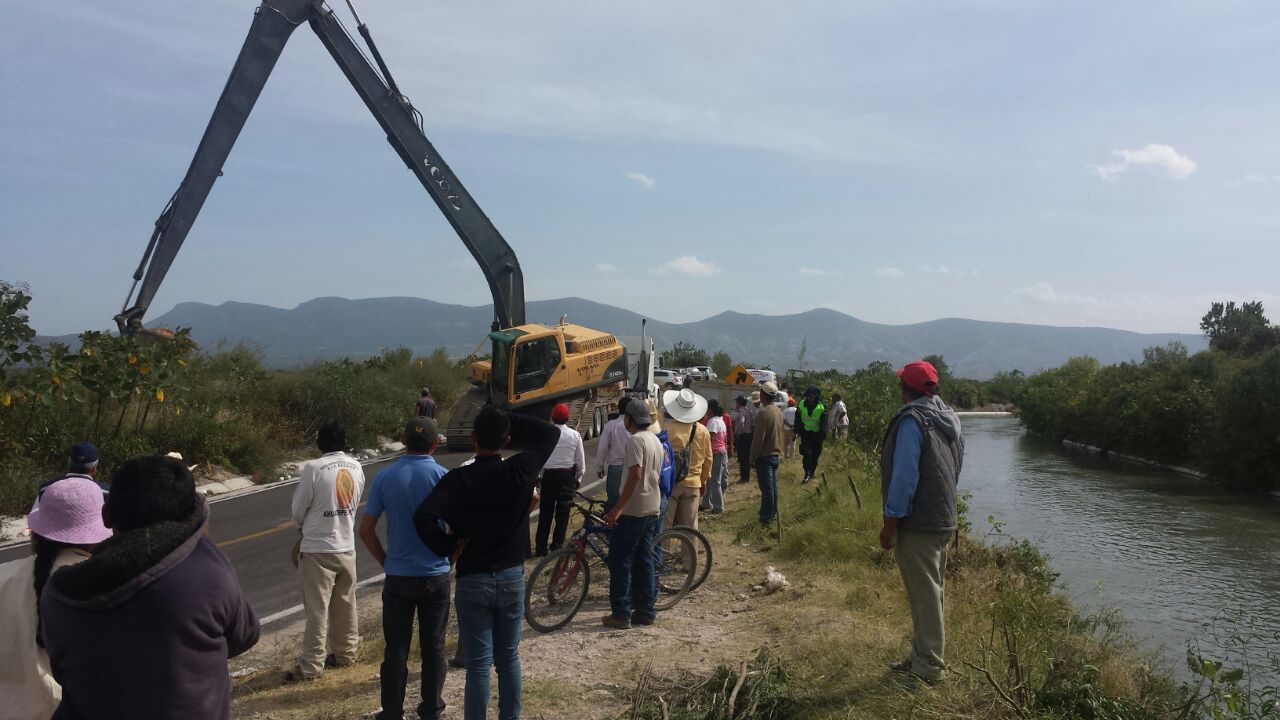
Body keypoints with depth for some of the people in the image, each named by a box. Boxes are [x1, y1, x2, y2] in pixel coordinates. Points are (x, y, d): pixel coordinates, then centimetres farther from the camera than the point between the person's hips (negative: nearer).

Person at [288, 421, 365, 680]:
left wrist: (303, 526, 13)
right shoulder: (356, 467, 0)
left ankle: (311, 665, 8)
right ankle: (345, 653, 29)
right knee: (345, 605, 17)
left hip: (317, 549, -5)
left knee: (317, 610, 2)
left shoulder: (313, 468, -17)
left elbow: (298, 510, -8)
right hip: (347, 547, 5)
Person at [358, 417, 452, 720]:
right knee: (433, 646, 12)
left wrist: (386, 561, 10)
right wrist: (448, 557, 8)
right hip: (436, 575, -1)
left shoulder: (384, 477, -5)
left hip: (398, 577, 1)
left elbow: (366, 530, -2)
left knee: (396, 648, 10)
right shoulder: (444, 477, -10)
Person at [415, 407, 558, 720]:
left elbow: (424, 517, -25)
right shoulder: (520, 471, -9)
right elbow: (552, 433, 4)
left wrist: (447, 547, -9)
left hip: (472, 581, -2)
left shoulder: (457, 479, -13)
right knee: (509, 659, 16)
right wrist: (509, 419, 0)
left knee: (478, 666, 5)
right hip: (512, 577, 2)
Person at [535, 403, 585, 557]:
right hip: (567, 475, 0)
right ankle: (557, 546, 12)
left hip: (549, 475, 0)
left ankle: (541, 548, 8)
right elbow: (581, 460, 3)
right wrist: (579, 478, 16)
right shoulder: (574, 435, -2)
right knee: (562, 512, 9)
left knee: (545, 513, 7)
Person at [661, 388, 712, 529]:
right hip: (692, 484, 3)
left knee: (664, 526, 4)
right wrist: (704, 480, 23)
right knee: (689, 528, 11)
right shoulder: (702, 431, 0)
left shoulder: (665, 428, -14)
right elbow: (708, 459, 9)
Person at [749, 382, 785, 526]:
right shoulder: (778, 411, 6)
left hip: (764, 456, -8)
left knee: (766, 487, -2)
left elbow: (758, 439, -20)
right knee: (773, 485, 16)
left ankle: (766, 516, 5)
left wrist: (752, 458, -13)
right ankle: (773, 512, 25)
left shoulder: (763, 413, -21)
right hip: (776, 454, 8)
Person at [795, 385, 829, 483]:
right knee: (806, 453, -8)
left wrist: (823, 435, -16)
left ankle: (812, 472, 24)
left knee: (815, 454, 8)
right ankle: (807, 473, -5)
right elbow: (798, 419, 3)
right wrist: (797, 431, 0)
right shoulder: (801, 404, -6)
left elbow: (824, 422, -9)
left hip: (817, 434, 0)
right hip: (805, 433, 0)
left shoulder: (822, 406, -10)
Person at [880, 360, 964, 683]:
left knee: (924, 595, -1)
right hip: (944, 520, 9)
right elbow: (954, 471, 15)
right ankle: (922, 655, 29)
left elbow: (904, 475, -20)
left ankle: (927, 666, 7)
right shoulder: (950, 421, 10)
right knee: (931, 592, 17)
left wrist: (890, 522, -15)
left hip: (917, 524, -9)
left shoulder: (912, 420, -17)